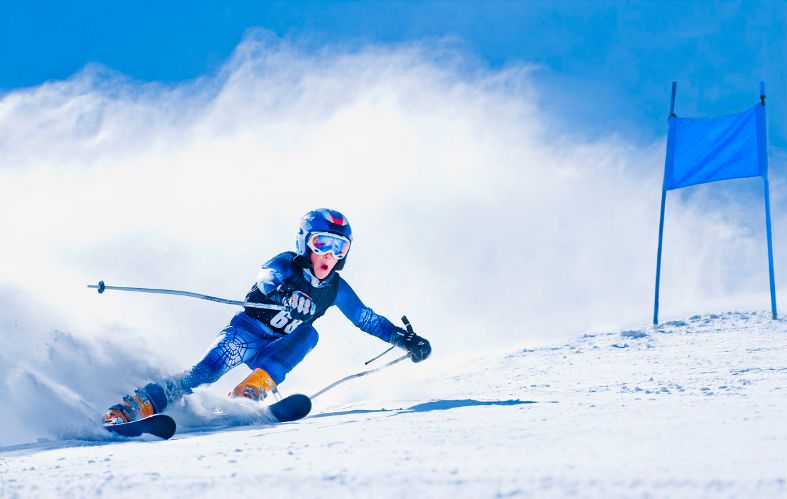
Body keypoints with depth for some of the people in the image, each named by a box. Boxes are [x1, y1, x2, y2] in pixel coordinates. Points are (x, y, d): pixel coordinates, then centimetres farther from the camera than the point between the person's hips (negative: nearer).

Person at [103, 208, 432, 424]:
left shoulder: (334, 289, 3)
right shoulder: (286, 265, -12)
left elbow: (367, 320, 12)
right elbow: (267, 278, -34)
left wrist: (404, 338, 3)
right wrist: (281, 292, -57)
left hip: (275, 353, 5)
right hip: (244, 333, -5)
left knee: (308, 333, -26)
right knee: (206, 371, -29)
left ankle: (254, 388, -38)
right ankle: (133, 407, -34)